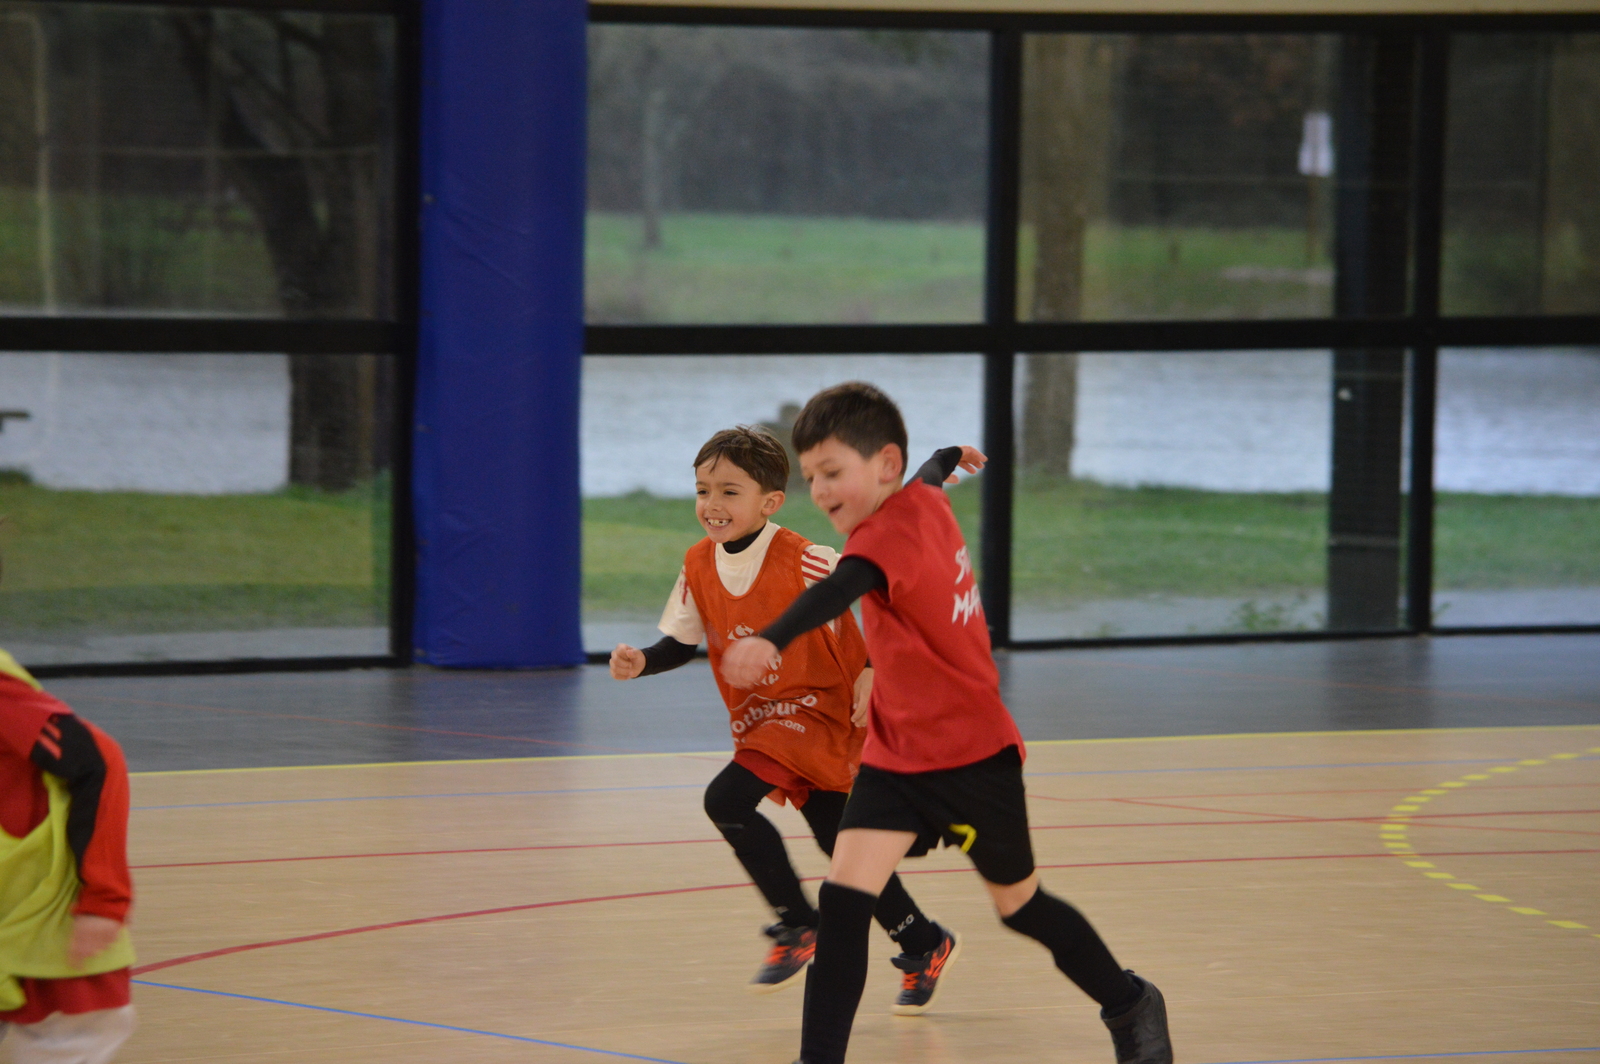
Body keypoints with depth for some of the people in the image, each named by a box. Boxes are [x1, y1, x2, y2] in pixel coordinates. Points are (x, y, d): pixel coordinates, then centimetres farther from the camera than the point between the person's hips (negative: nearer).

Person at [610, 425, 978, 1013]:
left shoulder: (802, 561, -22)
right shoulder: (699, 567, -3)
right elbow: (682, 641, 8)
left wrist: (870, 671, -19)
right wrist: (641, 661, -11)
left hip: (818, 710, -7)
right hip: (759, 722, 7)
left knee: (726, 799, -22)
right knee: (839, 841, 10)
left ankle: (797, 925, -6)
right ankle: (924, 946, 26)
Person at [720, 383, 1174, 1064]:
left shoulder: (895, 529, -26)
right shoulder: (925, 502, -2)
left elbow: (840, 590, -47)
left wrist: (772, 640, -64)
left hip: (971, 756, -7)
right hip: (896, 751, 7)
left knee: (1018, 904, 13)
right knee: (843, 895, -10)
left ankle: (1131, 1007, 36)